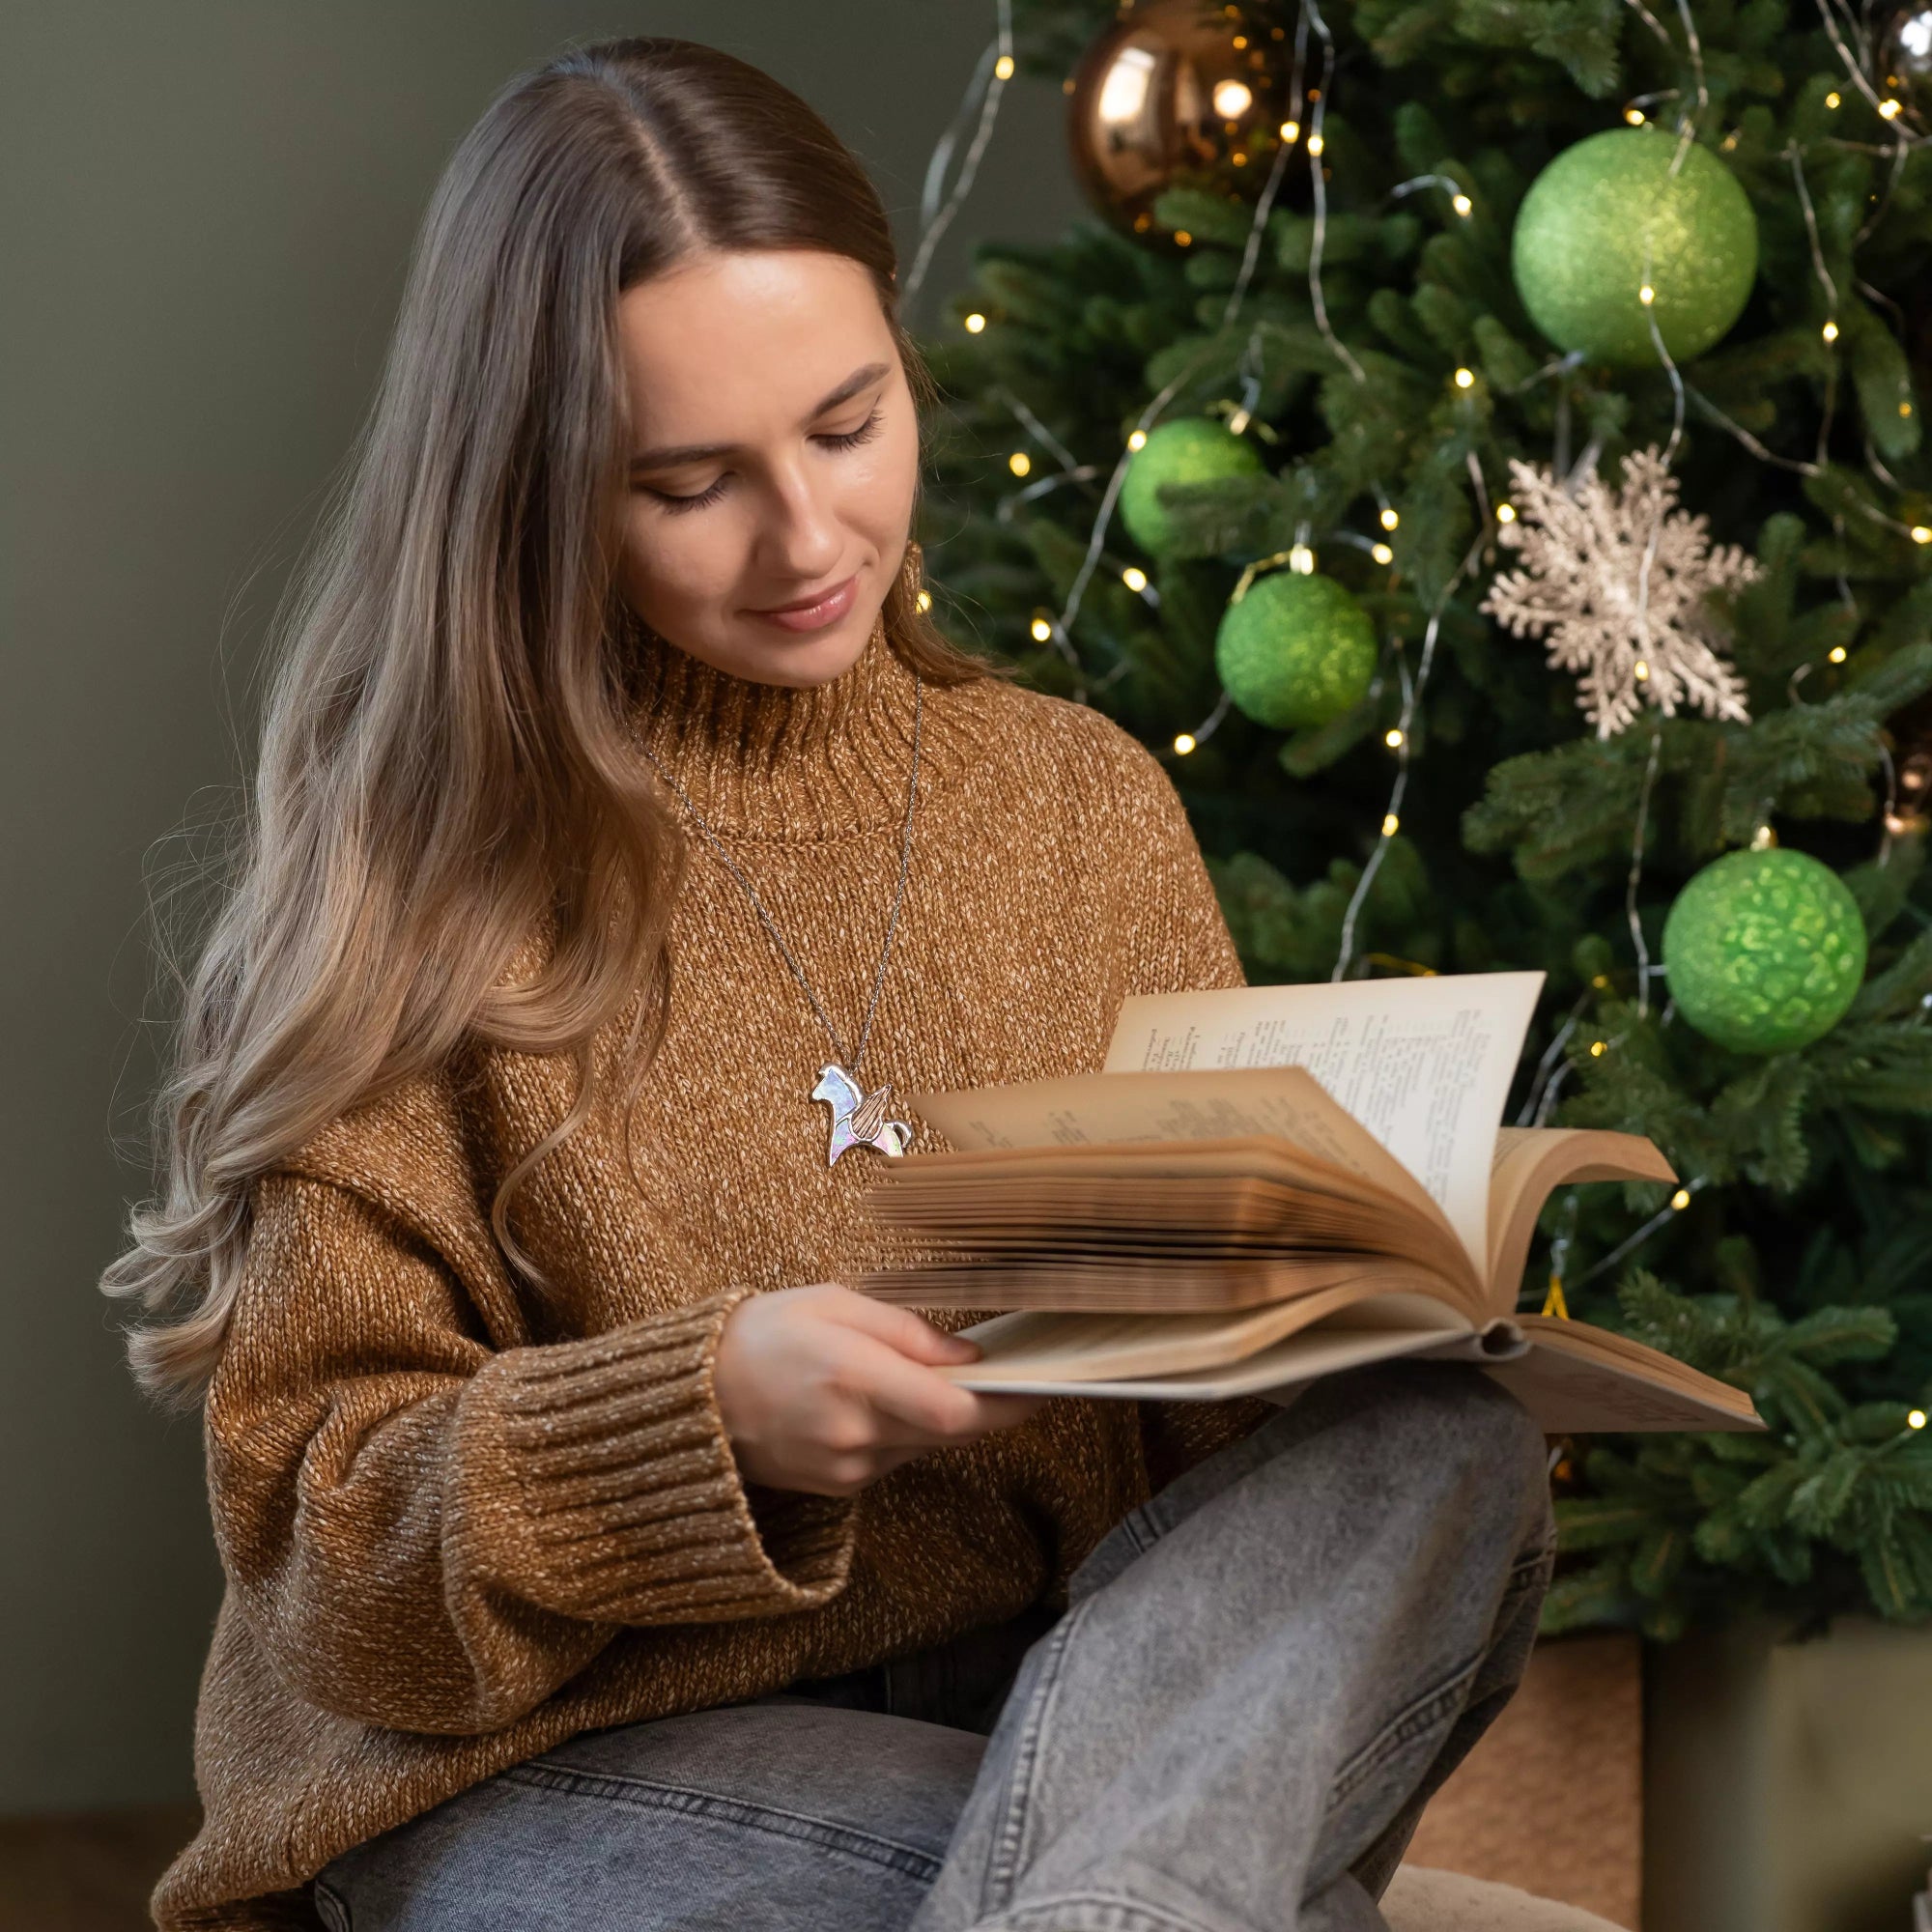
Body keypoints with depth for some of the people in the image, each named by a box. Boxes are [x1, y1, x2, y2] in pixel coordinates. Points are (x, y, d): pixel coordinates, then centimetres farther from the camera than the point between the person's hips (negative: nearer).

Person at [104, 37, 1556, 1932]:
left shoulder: (1088, 805, 10)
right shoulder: (418, 877, -3)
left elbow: (1216, 1383, 13)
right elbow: (321, 1544, -5)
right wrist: (708, 1408, -23)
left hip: (1054, 1688, 6)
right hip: (548, 1759, -6)